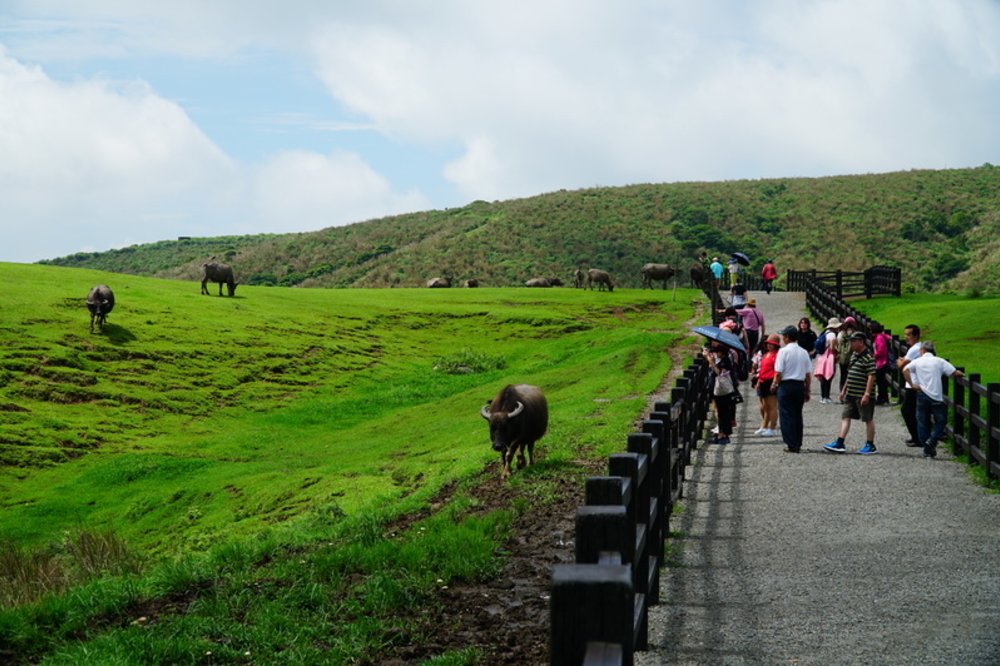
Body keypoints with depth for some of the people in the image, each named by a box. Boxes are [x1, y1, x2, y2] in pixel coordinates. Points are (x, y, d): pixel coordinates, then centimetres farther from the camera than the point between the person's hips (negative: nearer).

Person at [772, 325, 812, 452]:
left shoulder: (784, 351, -10)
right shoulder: (803, 352, 6)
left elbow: (778, 373, -12)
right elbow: (808, 375, 8)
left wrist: (774, 385, 5)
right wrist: (807, 391, 15)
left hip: (786, 385, -5)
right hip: (800, 386, 5)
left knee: (786, 415, 0)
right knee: (797, 415, 13)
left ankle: (791, 445, -3)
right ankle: (798, 444, 15)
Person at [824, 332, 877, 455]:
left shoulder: (868, 357, -15)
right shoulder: (854, 355, 14)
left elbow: (871, 376, -19)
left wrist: (867, 394, -23)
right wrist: (844, 390, 22)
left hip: (863, 396, -9)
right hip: (851, 394, 9)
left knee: (868, 419, 2)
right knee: (845, 417, 5)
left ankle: (870, 446, 11)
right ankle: (839, 444, 3)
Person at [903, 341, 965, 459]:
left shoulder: (917, 362, 5)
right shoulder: (939, 361, 3)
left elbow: (905, 370, -13)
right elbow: (955, 373, -3)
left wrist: (912, 385, -7)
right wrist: (962, 374, 18)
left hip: (922, 395, 1)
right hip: (936, 396, -1)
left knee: (922, 422, 10)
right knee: (941, 421, 13)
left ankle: (927, 450, 10)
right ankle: (932, 441, -7)